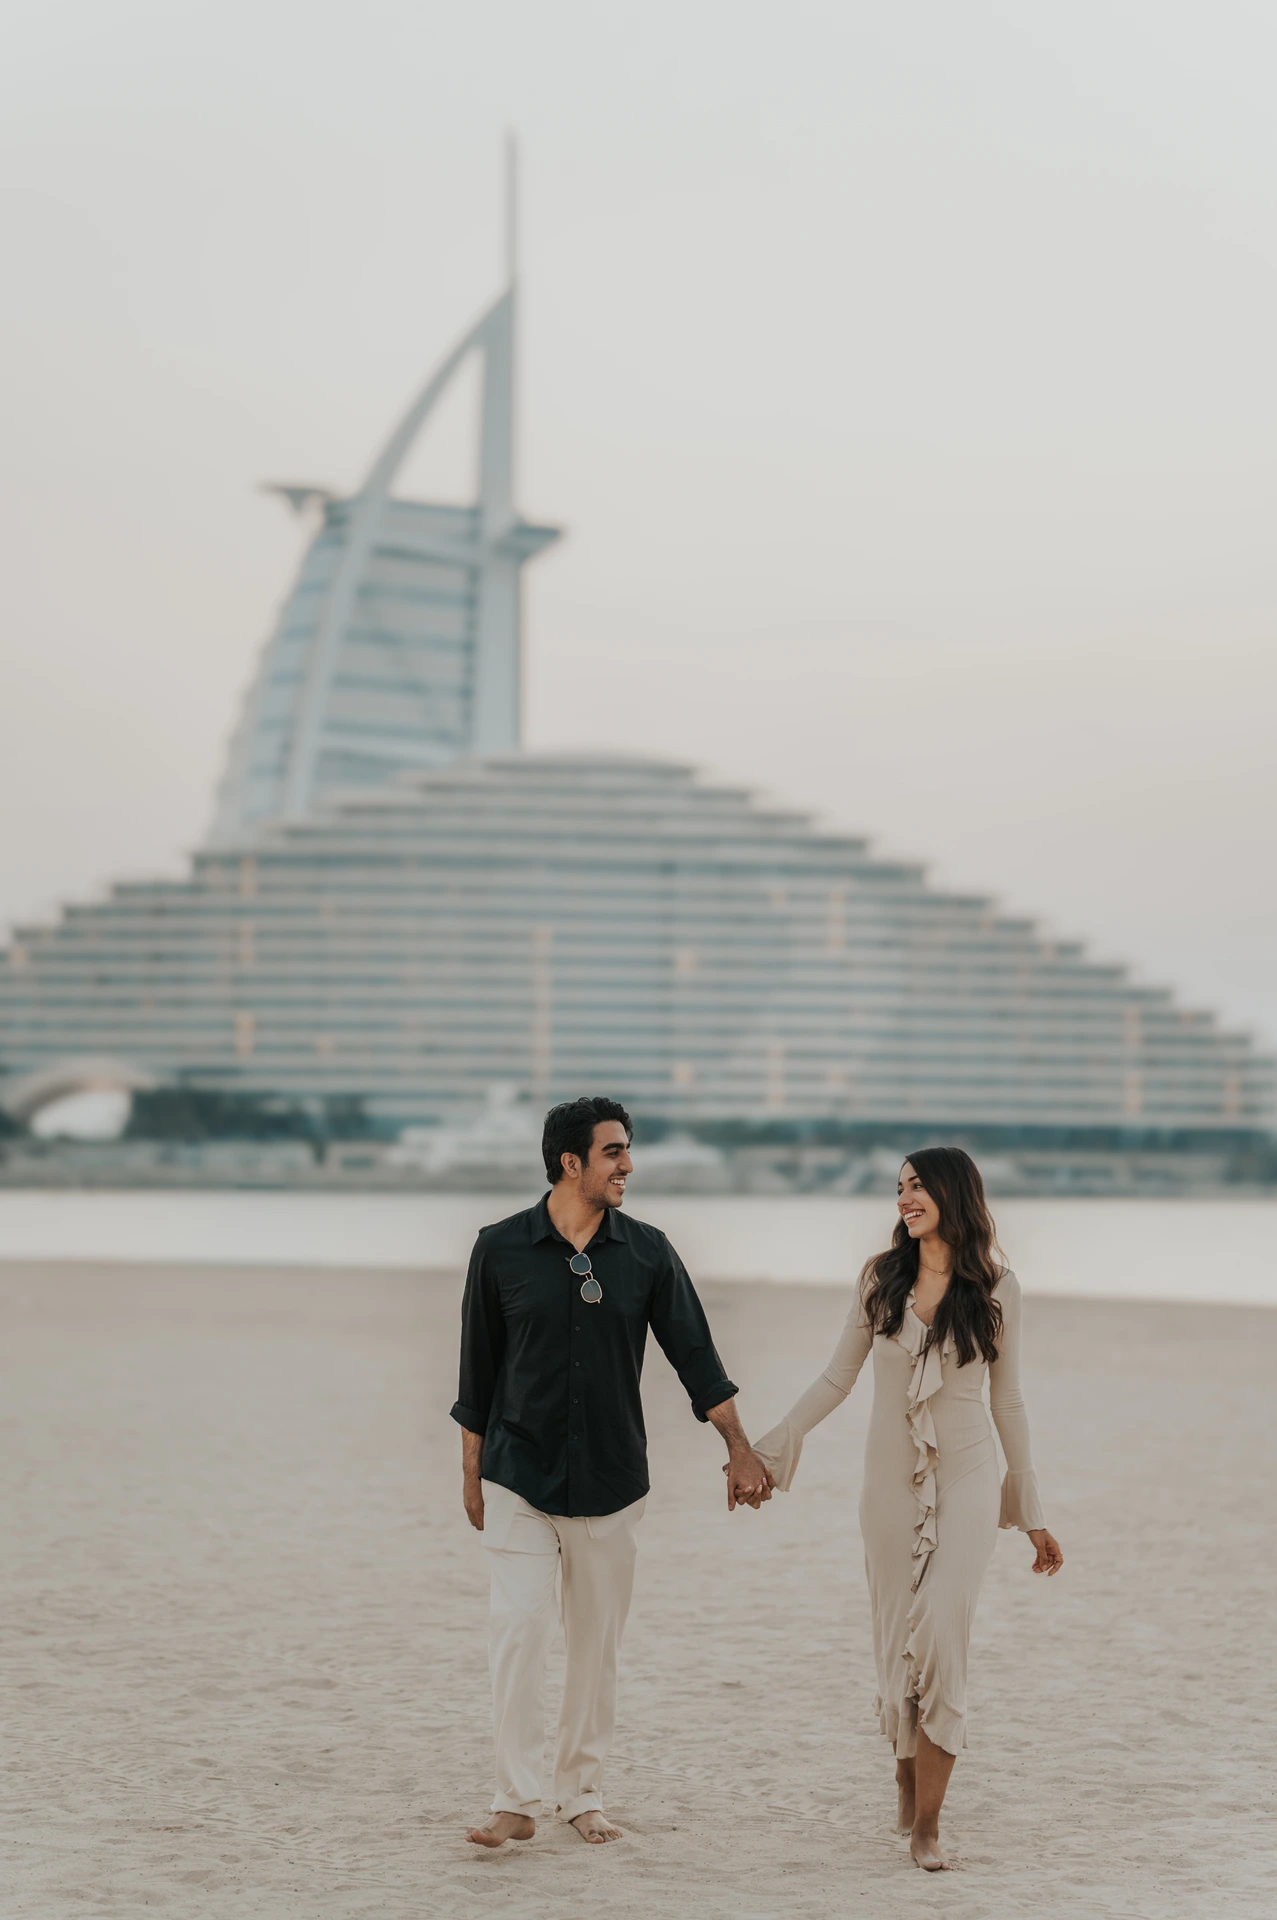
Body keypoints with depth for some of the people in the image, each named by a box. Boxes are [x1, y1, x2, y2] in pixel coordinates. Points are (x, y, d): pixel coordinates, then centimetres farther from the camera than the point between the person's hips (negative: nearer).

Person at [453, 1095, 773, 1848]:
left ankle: (583, 1793, 19)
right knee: (519, 1630, -11)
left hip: (611, 1479, 2)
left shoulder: (646, 1251, 2)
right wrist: (471, 1473, 8)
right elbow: (478, 1370, 5)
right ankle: (518, 1801, -5)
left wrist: (740, 1446, -1)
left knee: (599, 1642, 6)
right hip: (519, 1479, -2)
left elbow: (695, 1354, 5)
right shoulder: (502, 1249, -3)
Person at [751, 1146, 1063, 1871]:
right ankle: (907, 1775, 27)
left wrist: (1033, 1514, 9)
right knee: (897, 1639, 4)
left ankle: (927, 1820, -9)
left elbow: (1007, 1402, 6)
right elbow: (837, 1378, 8)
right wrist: (768, 1451, 1)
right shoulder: (883, 1278, 3)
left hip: (968, 1479, -2)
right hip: (893, 1478, 2)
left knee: (943, 1637, -13)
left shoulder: (996, 1288, -1)